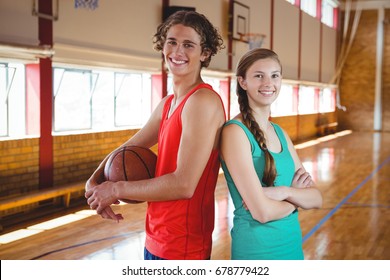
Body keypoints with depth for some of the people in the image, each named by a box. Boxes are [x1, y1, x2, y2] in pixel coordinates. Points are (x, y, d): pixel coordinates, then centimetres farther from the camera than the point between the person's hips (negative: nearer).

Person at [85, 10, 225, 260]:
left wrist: (116, 190, -15)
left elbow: (183, 185, -26)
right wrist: (94, 182, -5)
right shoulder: (167, 104, 7)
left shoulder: (203, 100, -20)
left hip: (182, 247, -8)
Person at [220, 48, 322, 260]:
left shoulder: (280, 133, 6)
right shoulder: (235, 132, -16)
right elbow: (262, 211, -23)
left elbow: (316, 198, 2)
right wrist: (297, 199, -5)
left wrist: (284, 192, -16)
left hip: (293, 245, 7)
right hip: (257, 249, -7)